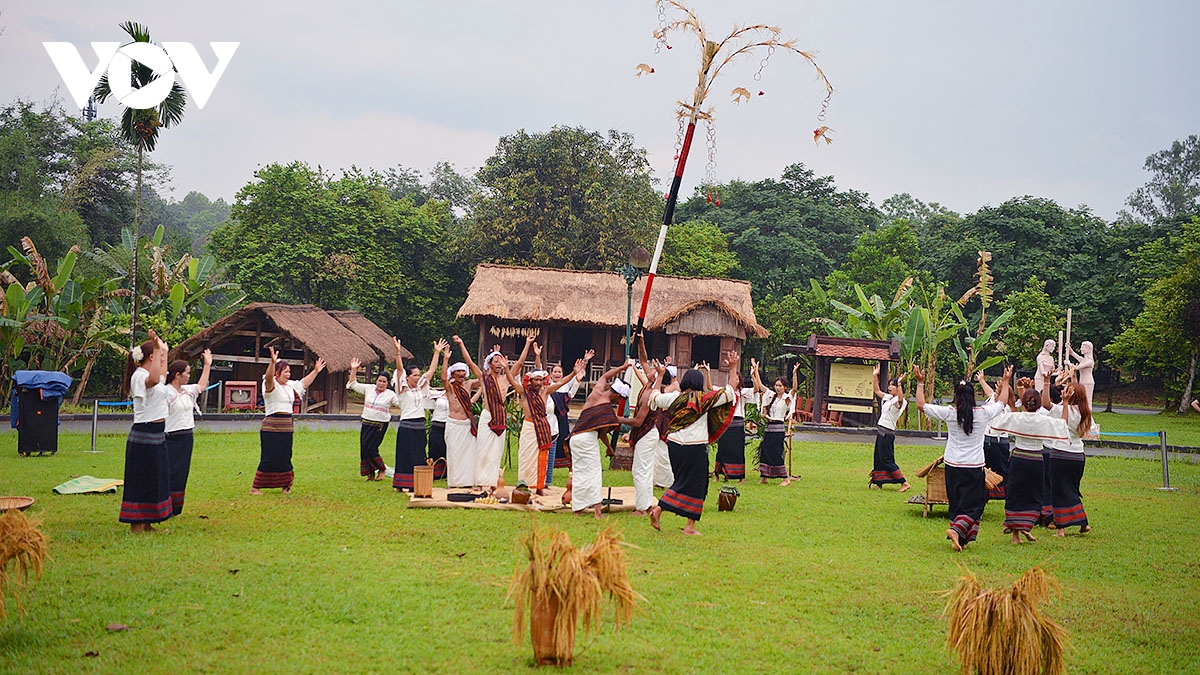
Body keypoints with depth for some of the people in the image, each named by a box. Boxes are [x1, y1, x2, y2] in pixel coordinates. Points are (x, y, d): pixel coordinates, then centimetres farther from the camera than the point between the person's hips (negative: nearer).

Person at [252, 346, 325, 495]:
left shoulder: (290, 385, 15)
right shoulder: (271, 385, -9)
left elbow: (304, 383, 30)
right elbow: (269, 377, -31)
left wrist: (316, 371, 27)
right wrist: (273, 362, -48)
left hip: (286, 427, 8)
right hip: (271, 427, -8)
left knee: (285, 457, 12)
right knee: (269, 458, -8)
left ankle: (286, 484, 24)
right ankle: (255, 487, -3)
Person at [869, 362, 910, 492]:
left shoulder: (899, 401, -13)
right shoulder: (888, 398, 13)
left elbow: (900, 398, -38)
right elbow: (877, 391, 26)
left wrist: (899, 384, -45)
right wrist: (875, 376, 20)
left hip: (888, 432, -9)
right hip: (881, 430, 9)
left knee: (887, 459, -8)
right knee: (878, 458, 12)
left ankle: (904, 483, -6)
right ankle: (878, 483, 20)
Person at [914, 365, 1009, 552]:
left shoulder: (949, 413, -9)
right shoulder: (983, 413, -8)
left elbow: (920, 405, -1)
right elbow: (1002, 403, 12)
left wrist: (920, 383, 8)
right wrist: (1006, 382, 26)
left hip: (953, 466, 2)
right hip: (975, 466, -2)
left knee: (956, 503, 14)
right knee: (973, 504, 3)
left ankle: (958, 538, 16)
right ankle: (957, 529, -19)